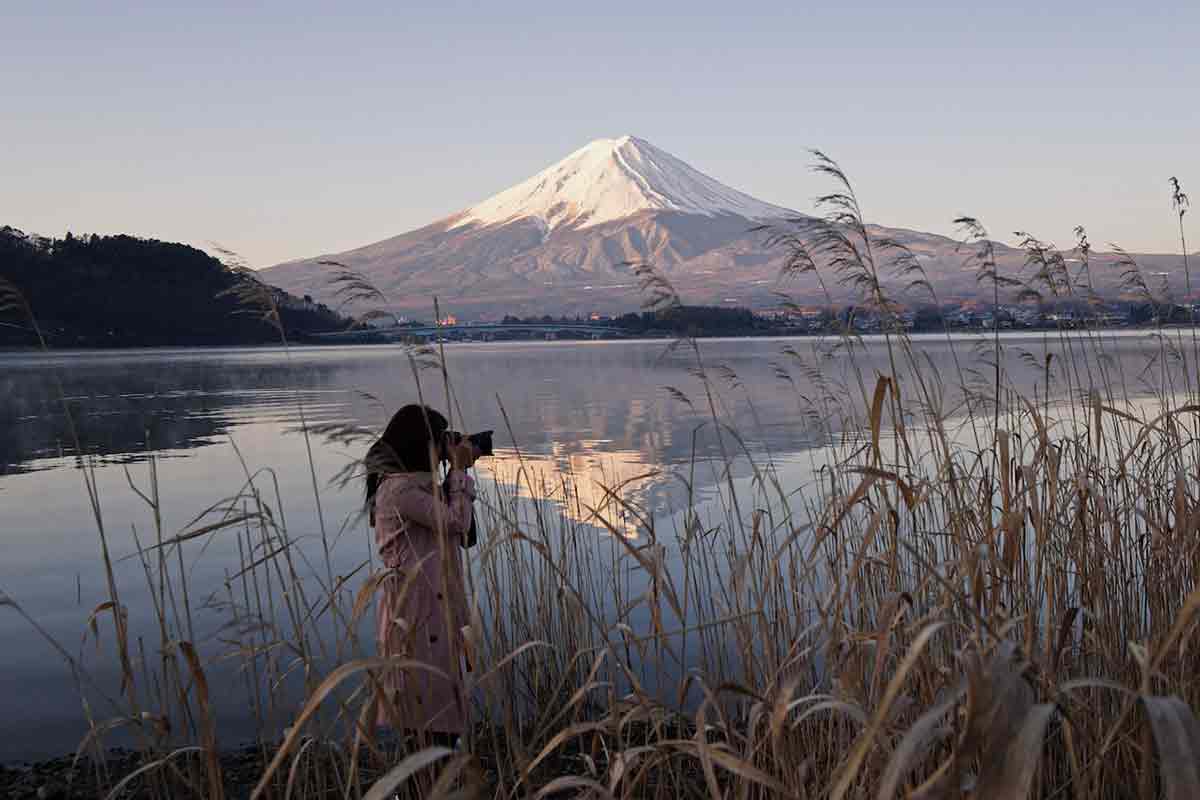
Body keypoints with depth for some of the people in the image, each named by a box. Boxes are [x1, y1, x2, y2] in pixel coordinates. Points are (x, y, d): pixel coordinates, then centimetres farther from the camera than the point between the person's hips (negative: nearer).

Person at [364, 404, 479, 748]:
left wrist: (457, 471, 14)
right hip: (416, 609, -10)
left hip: (432, 606, 10)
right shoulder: (399, 488, -16)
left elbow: (446, 517, 23)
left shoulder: (413, 484, 14)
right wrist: (459, 470, -4)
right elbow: (456, 521, -15)